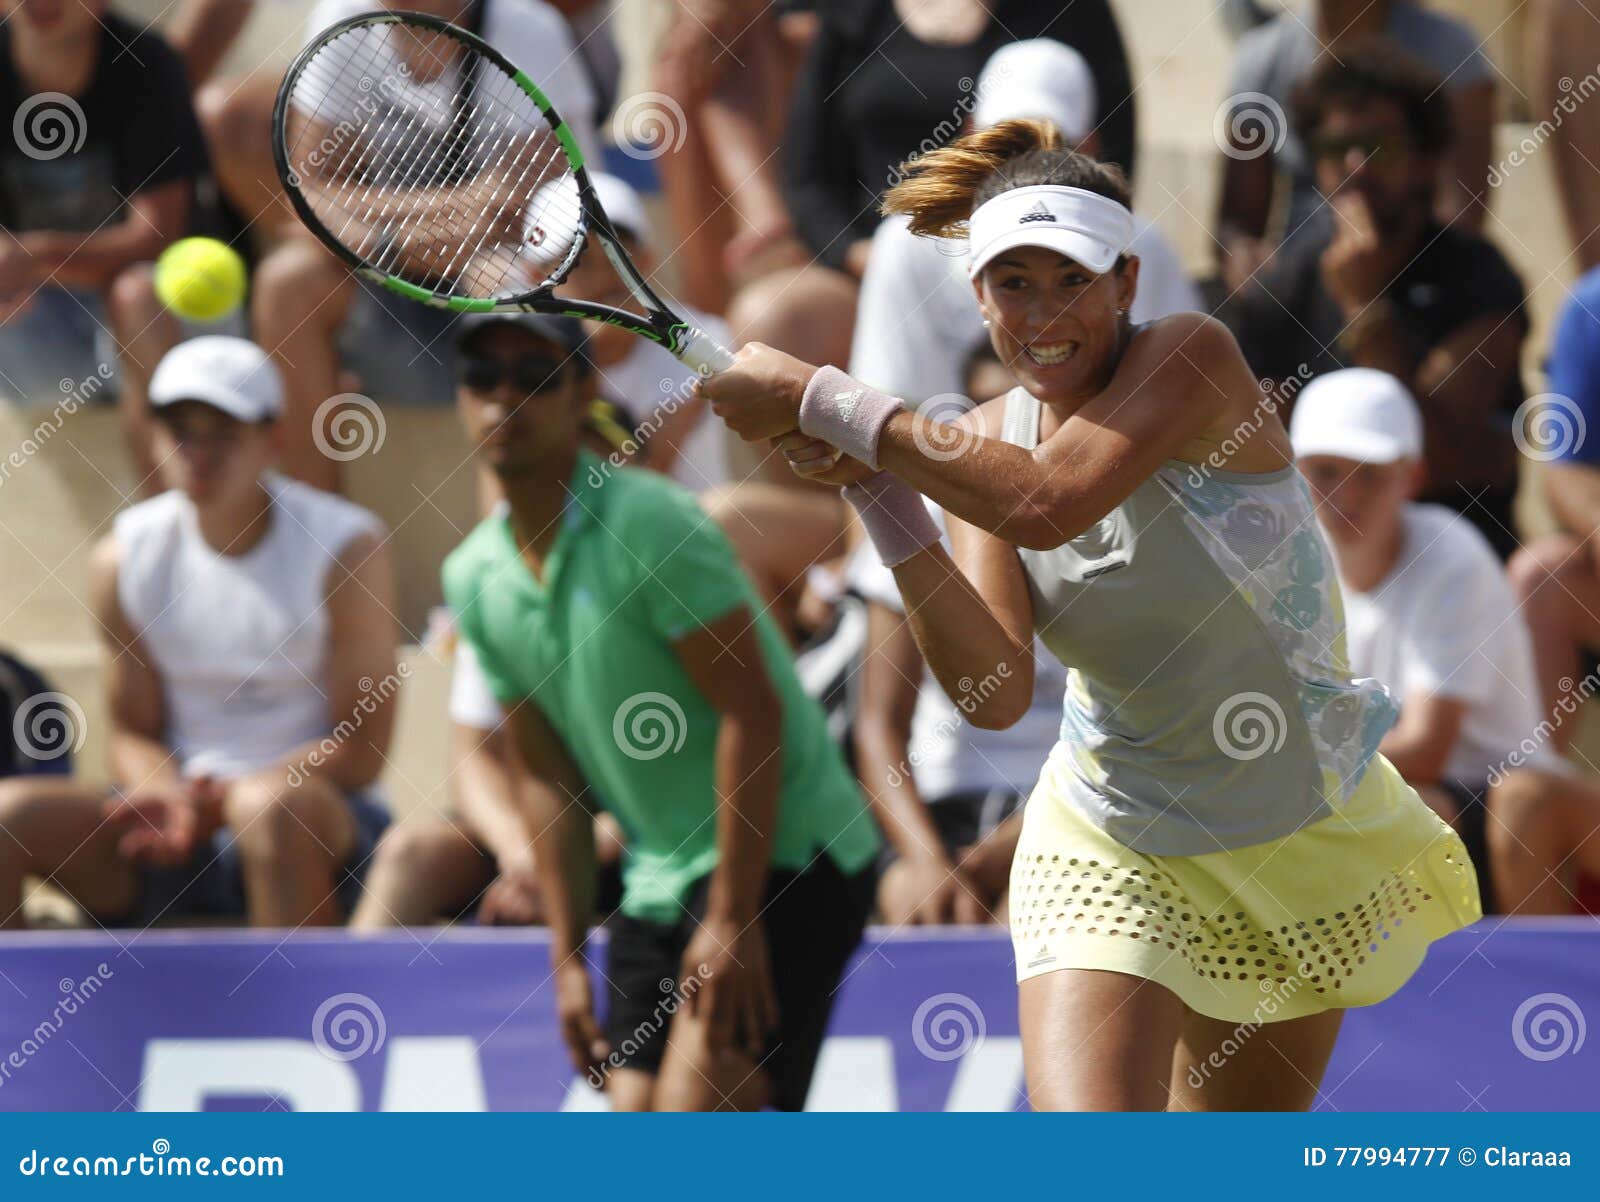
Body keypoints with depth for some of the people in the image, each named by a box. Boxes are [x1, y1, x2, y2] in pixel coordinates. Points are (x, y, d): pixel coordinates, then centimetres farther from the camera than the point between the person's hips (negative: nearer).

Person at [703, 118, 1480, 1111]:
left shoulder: (1193, 359, -17)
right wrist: (874, 483, -25)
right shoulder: (985, 443, -4)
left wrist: (820, 399, -32)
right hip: (1111, 847, 1)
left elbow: (1050, 500, -36)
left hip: (1304, 842, -1)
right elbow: (995, 692, -17)